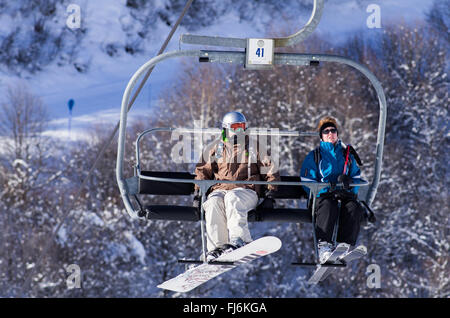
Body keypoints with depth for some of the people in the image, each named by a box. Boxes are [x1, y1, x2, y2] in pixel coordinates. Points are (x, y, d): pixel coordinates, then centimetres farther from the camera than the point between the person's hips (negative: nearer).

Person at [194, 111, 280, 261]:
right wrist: (198, 191, 10)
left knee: (232, 198, -39)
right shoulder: (215, 149, 23)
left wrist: (270, 191, 3)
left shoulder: (254, 147, 18)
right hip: (220, 189, 2)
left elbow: (270, 170, 16)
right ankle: (216, 247, -42)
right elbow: (203, 170, 26)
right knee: (214, 204, -35)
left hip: (246, 191, -2)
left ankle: (239, 240, -53)